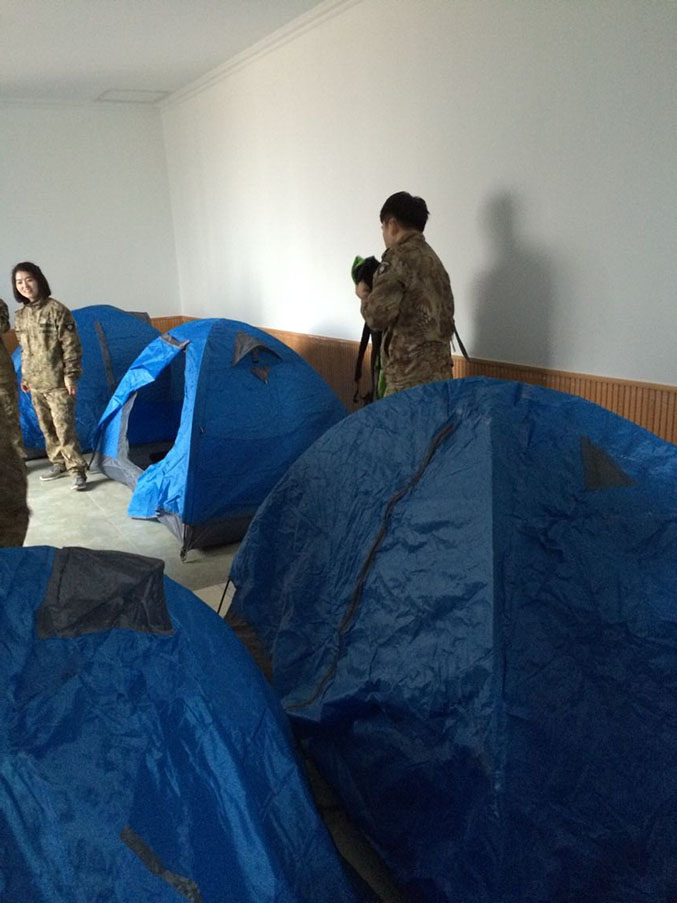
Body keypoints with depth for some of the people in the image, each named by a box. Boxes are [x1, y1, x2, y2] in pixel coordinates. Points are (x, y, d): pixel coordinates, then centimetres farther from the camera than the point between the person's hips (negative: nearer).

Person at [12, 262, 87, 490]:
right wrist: (24, 377, 18)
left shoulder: (56, 309, -10)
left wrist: (71, 375, -14)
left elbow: (71, 346, -11)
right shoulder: (21, 315, 11)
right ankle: (59, 463, 27)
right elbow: (25, 351, 19)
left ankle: (77, 470, -3)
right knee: (47, 428, 13)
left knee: (64, 428, -9)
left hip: (57, 382, -7)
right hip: (35, 383, 7)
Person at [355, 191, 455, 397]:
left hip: (410, 375, -9)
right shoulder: (431, 258, 17)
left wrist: (365, 296, 6)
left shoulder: (398, 257, -9)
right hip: (438, 370, 9)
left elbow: (377, 316, -17)